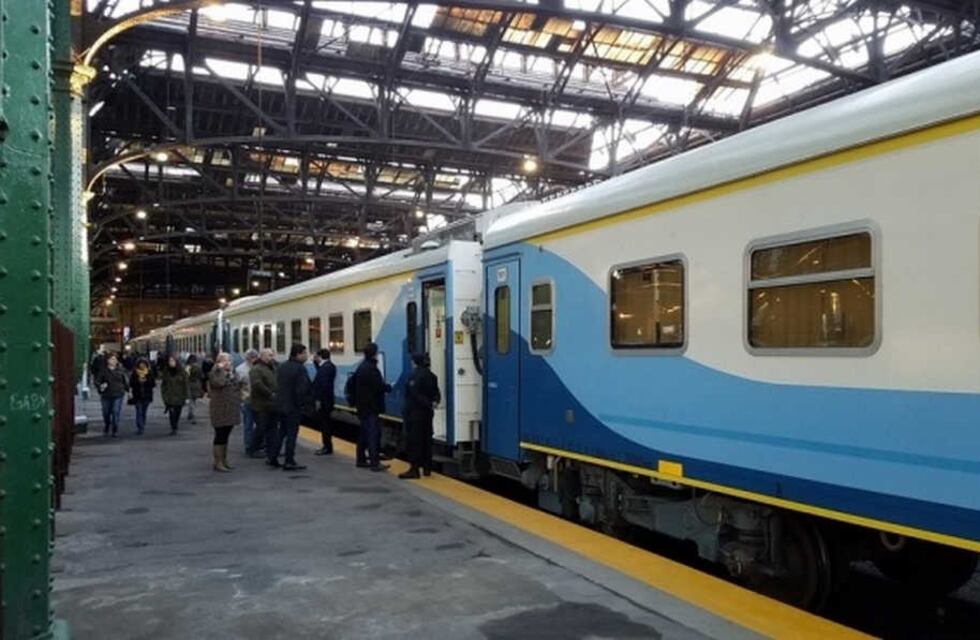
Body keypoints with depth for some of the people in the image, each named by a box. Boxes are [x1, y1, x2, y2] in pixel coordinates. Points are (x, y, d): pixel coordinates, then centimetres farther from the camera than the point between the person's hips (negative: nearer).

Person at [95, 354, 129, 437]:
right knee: (106, 413, 12)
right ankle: (106, 428, 38)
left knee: (116, 412, -8)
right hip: (106, 396, 1)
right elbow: (97, 381, -2)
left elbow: (125, 382, 10)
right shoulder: (103, 371, 1)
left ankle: (114, 431, 2)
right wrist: (100, 386, -22)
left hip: (118, 395, -1)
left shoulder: (120, 370, 5)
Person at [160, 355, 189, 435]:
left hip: (179, 397, 0)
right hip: (169, 397, 0)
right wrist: (164, 396, 1)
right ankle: (173, 429, -8)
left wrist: (186, 397, -2)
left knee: (177, 413, 8)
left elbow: (185, 384, 0)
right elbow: (163, 385, 7)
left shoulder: (181, 371, -2)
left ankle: (174, 428, 26)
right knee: (172, 413, -13)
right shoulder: (165, 372, 2)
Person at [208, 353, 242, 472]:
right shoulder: (215, 373, -11)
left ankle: (223, 461, 23)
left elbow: (238, 385, 26)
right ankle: (217, 463, 2)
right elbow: (219, 382, -33)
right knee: (220, 436, -5)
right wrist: (220, 369, -26)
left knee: (225, 436, 15)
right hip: (220, 410, -8)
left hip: (231, 411, 8)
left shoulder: (232, 372, 14)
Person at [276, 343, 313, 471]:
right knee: (292, 433, -2)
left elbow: (278, 386, 15)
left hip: (281, 405, 8)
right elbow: (301, 390, -21)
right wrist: (303, 405, -13)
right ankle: (289, 462, 1)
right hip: (294, 407, -8)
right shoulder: (300, 368, -17)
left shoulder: (282, 367, 11)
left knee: (282, 431, 19)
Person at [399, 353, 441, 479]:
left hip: (414, 413, -8)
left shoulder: (415, 376, -15)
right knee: (426, 439, 12)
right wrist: (434, 402, -7)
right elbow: (436, 393, 9)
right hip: (427, 413, 8)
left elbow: (416, 395, -19)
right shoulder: (432, 376, 11)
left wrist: (430, 404, -13)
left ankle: (414, 469, -7)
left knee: (414, 440, -6)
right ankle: (427, 468, 17)